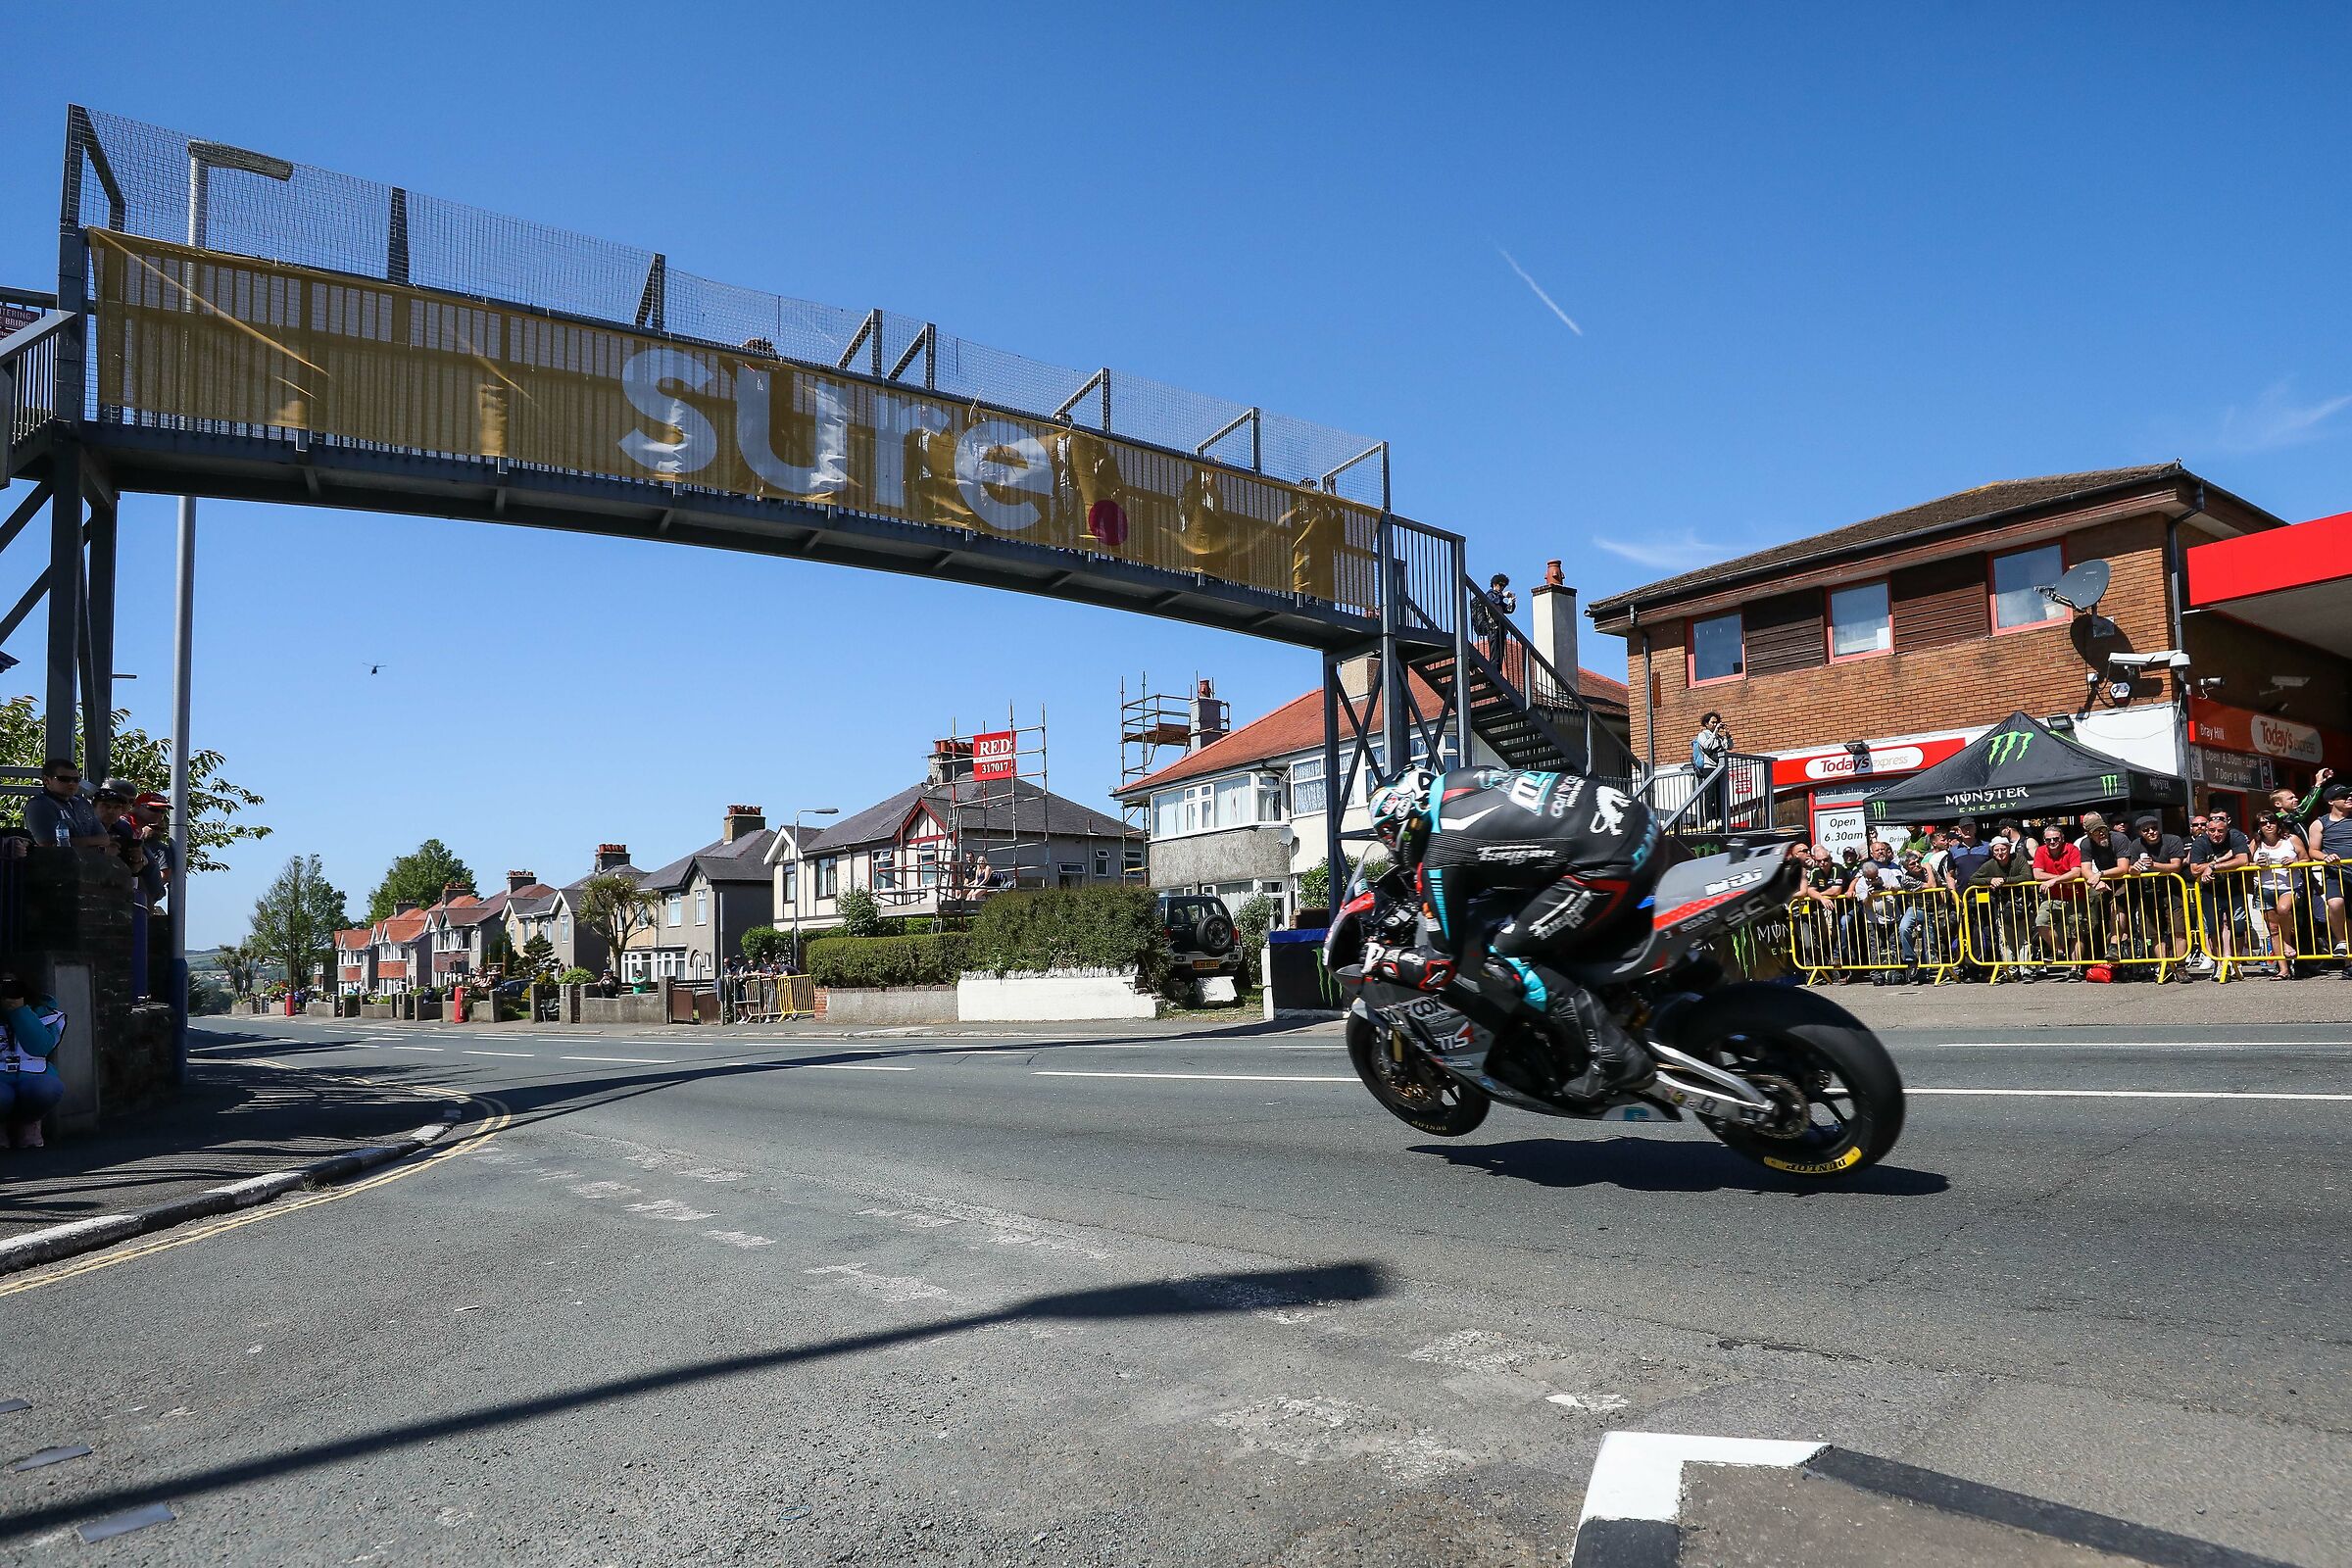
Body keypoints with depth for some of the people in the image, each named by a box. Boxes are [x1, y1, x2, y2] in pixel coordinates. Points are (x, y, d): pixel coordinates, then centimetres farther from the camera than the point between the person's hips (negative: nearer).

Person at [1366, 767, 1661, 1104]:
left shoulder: (1441, 852, -6)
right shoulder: (1458, 782, 15)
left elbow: (1441, 963, -1)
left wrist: (1383, 959, 16)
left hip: (1610, 866, -9)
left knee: (1506, 955, -2)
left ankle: (1613, 1056, -6)